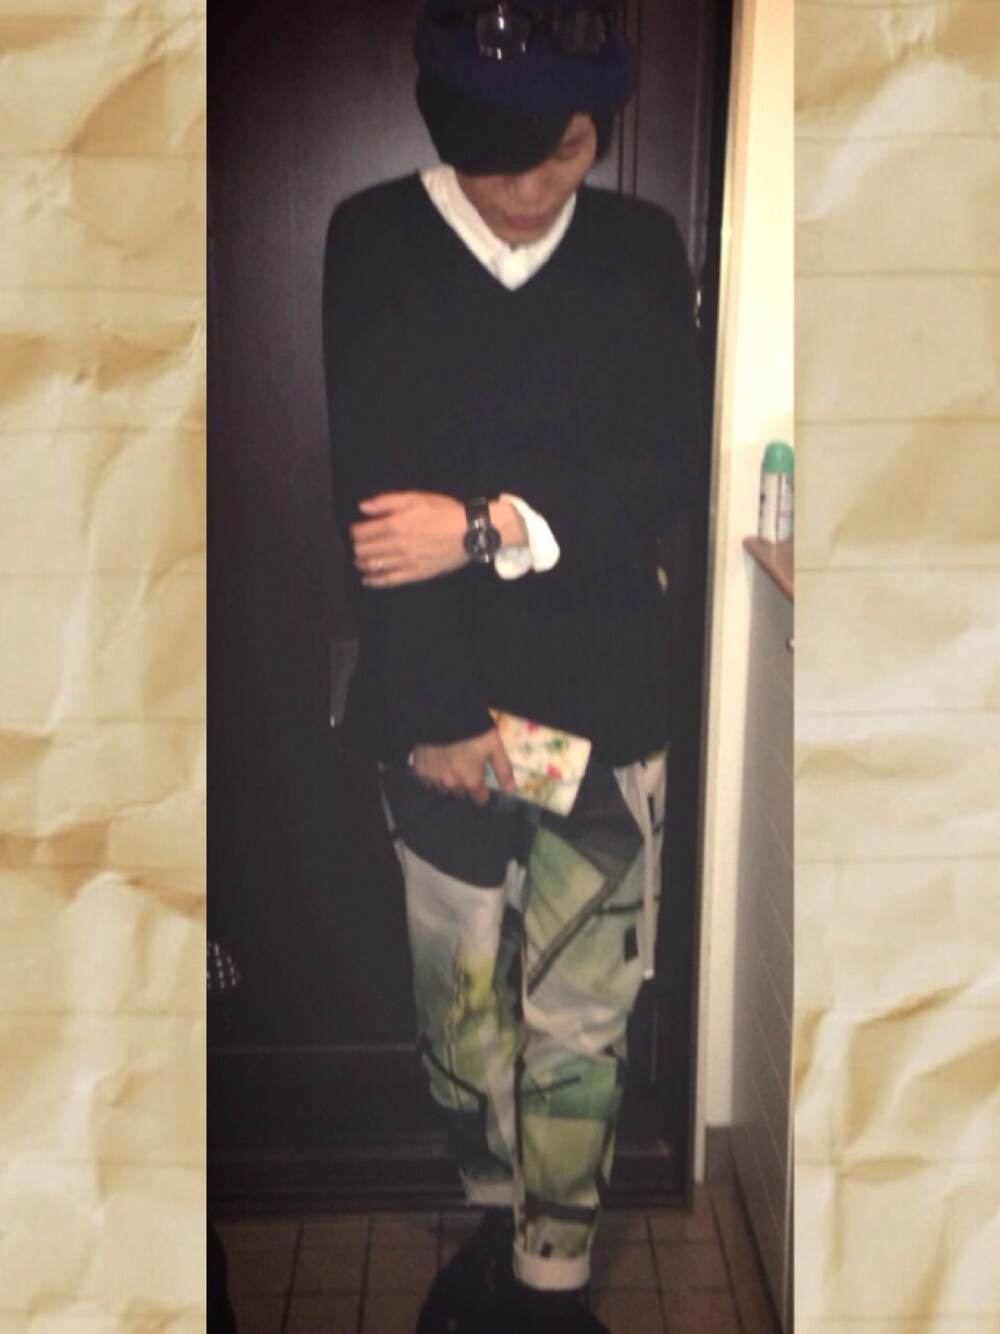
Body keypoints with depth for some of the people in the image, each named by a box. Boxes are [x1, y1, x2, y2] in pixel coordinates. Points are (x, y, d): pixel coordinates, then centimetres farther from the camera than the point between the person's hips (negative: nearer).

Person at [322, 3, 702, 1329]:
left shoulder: (643, 247, 4)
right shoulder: (373, 242, -2)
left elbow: (666, 471, -3)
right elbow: (368, 492, -8)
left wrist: (491, 528, -16)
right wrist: (431, 711, -13)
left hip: (608, 698, 1)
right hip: (443, 703, 0)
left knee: (581, 1020, 4)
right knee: (460, 1009, 10)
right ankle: (497, 1222, 36)